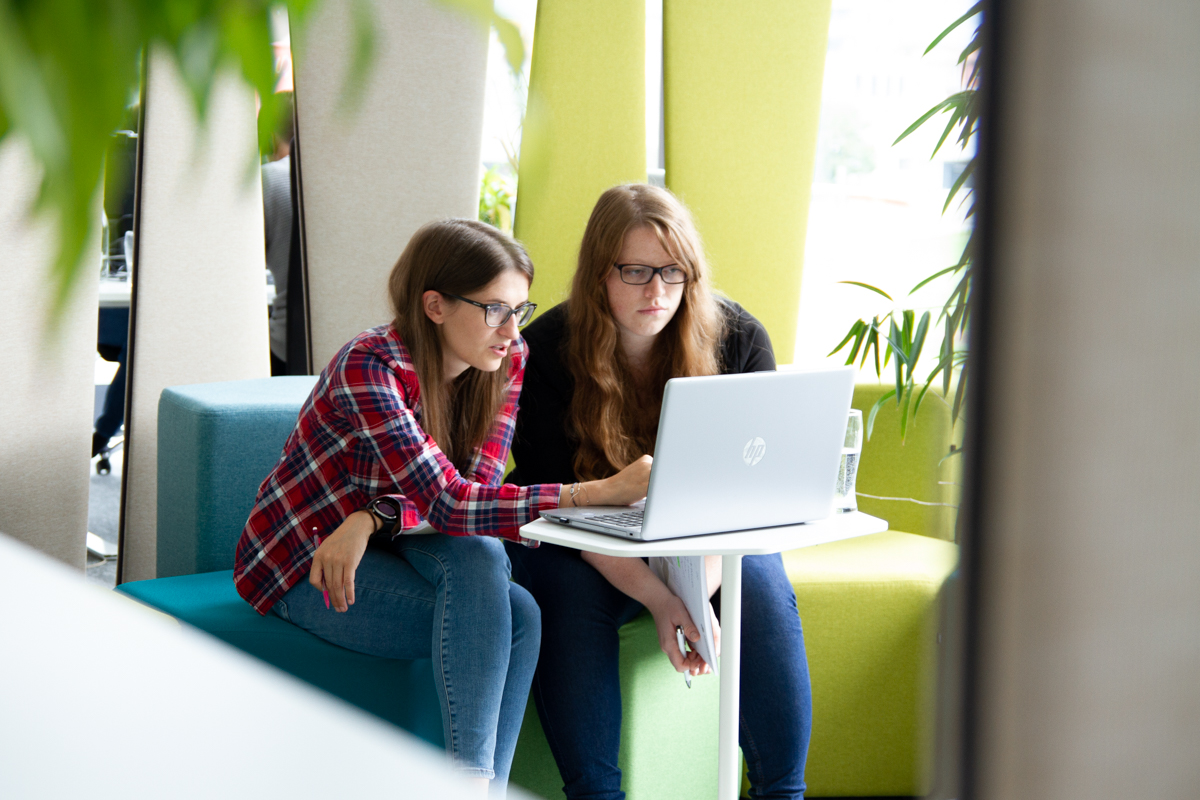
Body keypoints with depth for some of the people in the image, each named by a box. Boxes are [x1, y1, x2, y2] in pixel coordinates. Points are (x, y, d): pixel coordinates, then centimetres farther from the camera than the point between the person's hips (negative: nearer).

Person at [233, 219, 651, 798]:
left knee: (517, 616, -25)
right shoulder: (369, 368, -28)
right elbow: (450, 505, -36)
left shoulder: (506, 361, -7)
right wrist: (602, 492, -45)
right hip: (302, 566, -5)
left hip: (385, 548, 6)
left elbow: (475, 487, -14)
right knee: (475, 562, -30)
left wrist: (371, 520, -33)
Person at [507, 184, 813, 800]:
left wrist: (701, 586, -32)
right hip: (586, 547, -1)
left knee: (762, 591, -28)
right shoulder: (544, 351, -15)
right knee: (569, 598, -32)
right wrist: (655, 597, -31)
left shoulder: (738, 339, -11)